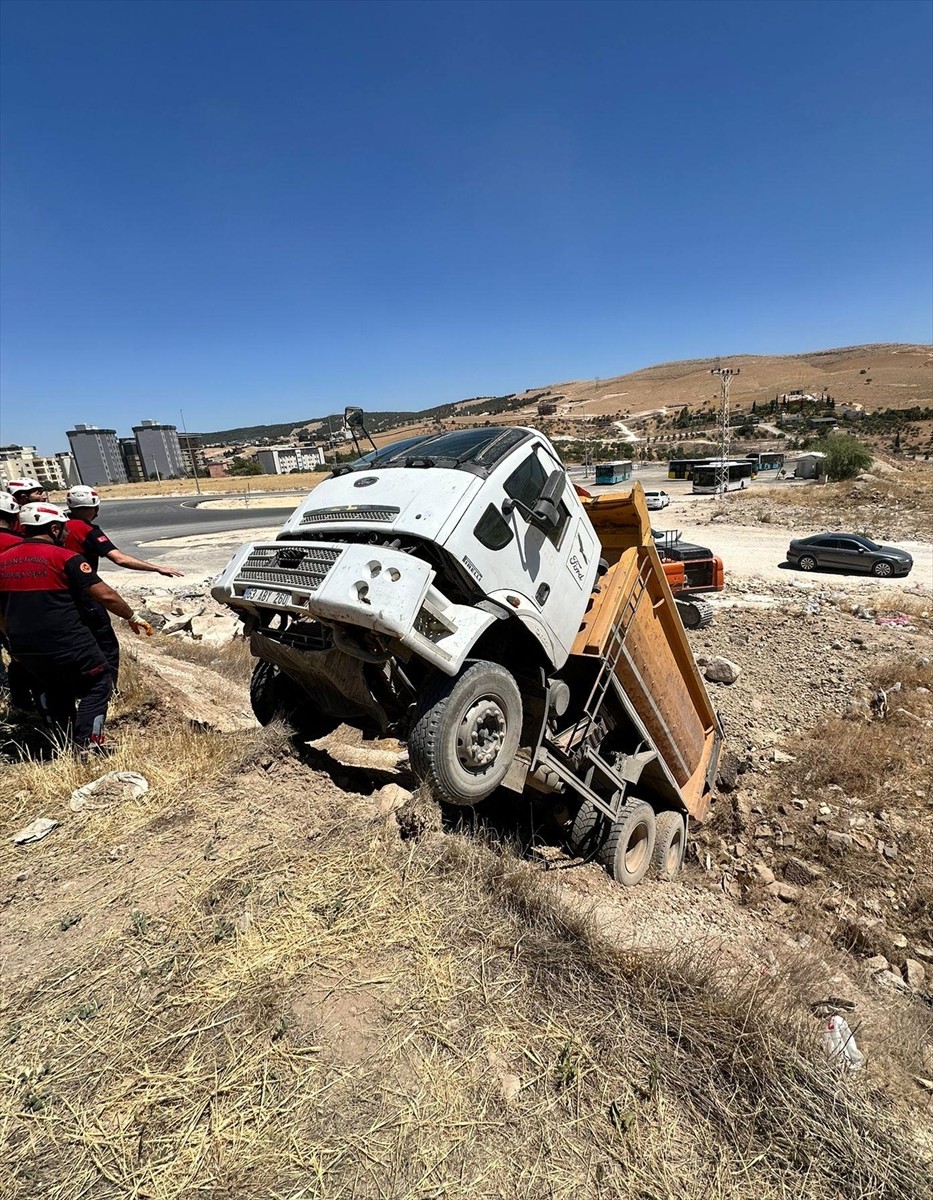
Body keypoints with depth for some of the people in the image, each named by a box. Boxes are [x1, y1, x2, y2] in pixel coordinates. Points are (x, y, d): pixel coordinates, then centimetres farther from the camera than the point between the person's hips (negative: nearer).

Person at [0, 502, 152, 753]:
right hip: (68, 645, -6)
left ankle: (66, 746, 28)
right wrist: (133, 618, -3)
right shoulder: (65, 558, -11)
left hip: (24, 649, 7)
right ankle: (87, 743, 1)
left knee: (52, 694, 25)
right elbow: (105, 595, -16)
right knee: (97, 685, 11)